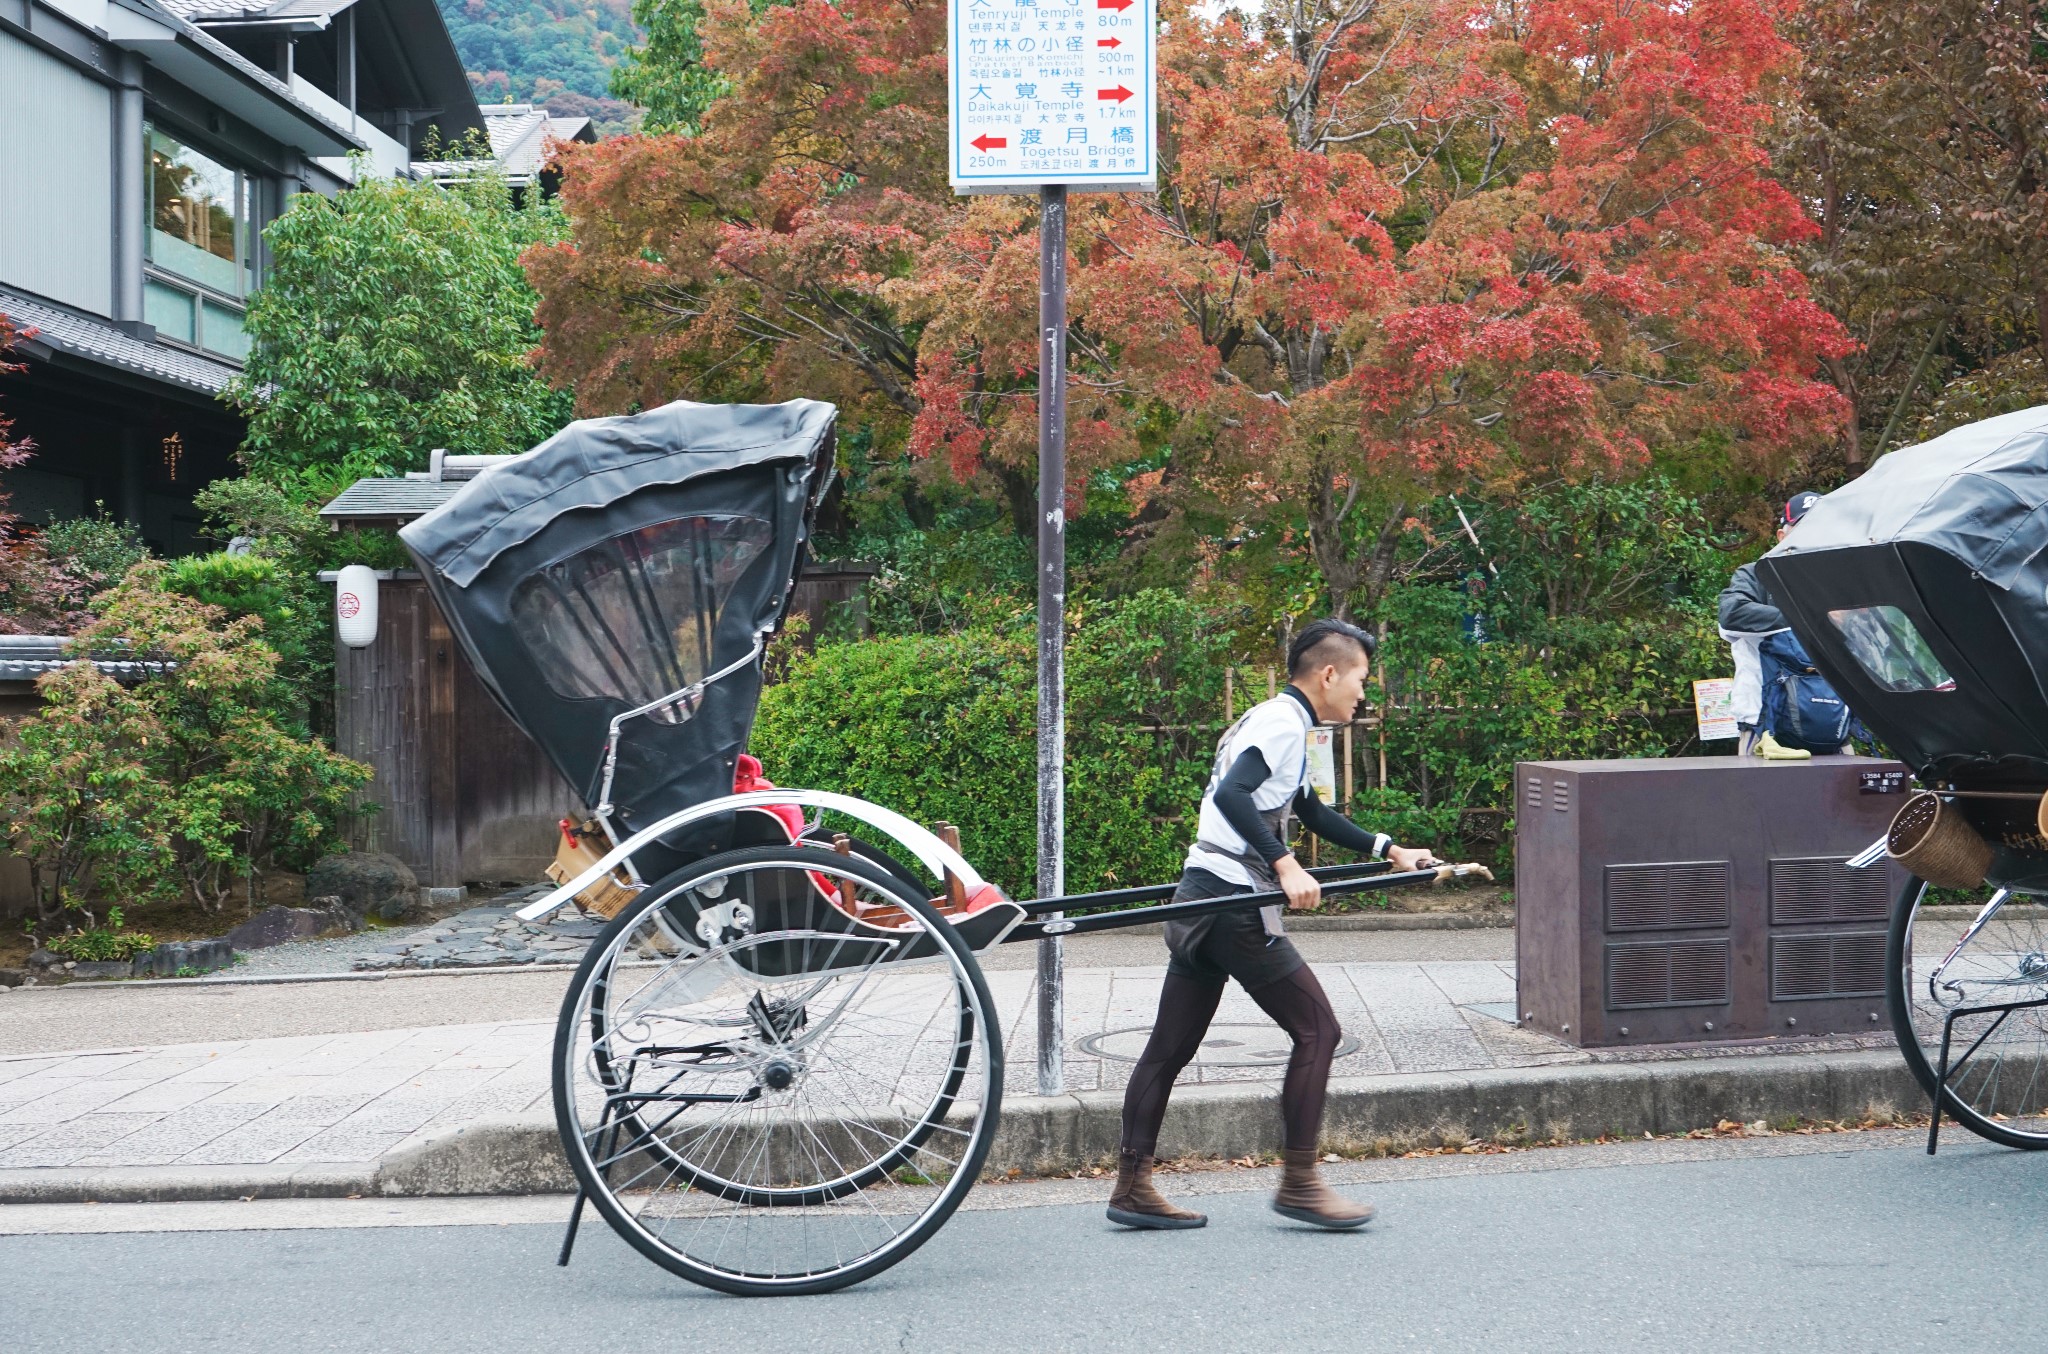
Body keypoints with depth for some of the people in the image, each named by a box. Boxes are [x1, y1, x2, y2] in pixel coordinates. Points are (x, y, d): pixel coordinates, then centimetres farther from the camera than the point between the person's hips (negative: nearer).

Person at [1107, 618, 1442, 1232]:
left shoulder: (1271, 721, 21)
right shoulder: (1284, 724, -10)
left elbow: (1310, 812, 32)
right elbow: (1232, 794, -26)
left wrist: (1388, 850, 30)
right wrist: (1285, 865, -31)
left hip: (1201, 899, 10)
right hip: (1233, 902, -10)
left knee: (1171, 1045, 9)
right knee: (1316, 1028, -2)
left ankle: (1132, 1185, 13)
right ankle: (1299, 1182, 2)